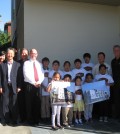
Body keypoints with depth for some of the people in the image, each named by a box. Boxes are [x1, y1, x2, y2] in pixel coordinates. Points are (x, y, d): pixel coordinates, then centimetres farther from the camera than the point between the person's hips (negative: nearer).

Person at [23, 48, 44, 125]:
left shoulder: (39, 64, 17)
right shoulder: (26, 63, 4)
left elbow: (42, 75, 8)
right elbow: (26, 74, -8)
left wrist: (39, 82, -11)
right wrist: (34, 82, -16)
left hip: (38, 85, 4)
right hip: (29, 85, -4)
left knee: (37, 103, 5)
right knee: (29, 103, -1)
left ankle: (36, 120, 14)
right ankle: (30, 120, 8)